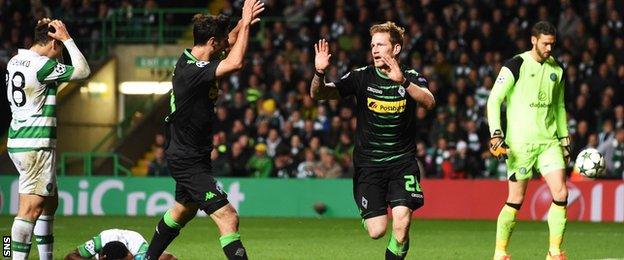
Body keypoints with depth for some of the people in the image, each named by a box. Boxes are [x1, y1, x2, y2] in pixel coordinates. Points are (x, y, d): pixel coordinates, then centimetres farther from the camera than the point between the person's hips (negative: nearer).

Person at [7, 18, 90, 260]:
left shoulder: (15, 61, 9)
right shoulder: (42, 65, -16)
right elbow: (82, 70, -8)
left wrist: (44, 29, 18)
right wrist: (67, 39, -3)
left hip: (17, 141, 10)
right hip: (37, 145, -10)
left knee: (50, 202, 18)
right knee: (31, 208, -12)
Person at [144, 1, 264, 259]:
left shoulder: (190, 58, 0)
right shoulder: (192, 71, -28)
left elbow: (230, 42, 17)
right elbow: (235, 63, -40)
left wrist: (243, 22, -1)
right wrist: (245, 24, -28)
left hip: (186, 157, 11)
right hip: (189, 160, -11)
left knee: (184, 209, 31)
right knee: (228, 217, -17)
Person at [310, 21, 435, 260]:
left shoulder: (411, 78, -2)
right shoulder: (362, 77, -2)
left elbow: (429, 102, -24)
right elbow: (317, 94, -8)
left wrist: (402, 81, -41)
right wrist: (319, 72, -30)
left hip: (402, 161, 0)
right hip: (368, 163, 0)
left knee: (402, 224, -20)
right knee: (377, 231, -7)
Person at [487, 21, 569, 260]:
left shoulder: (556, 70, 12)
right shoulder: (516, 66, -6)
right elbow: (494, 100, -7)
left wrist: (564, 140, 20)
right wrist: (496, 134, -17)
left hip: (549, 141, 5)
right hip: (520, 142, -5)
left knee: (561, 194, -8)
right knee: (516, 199, -2)